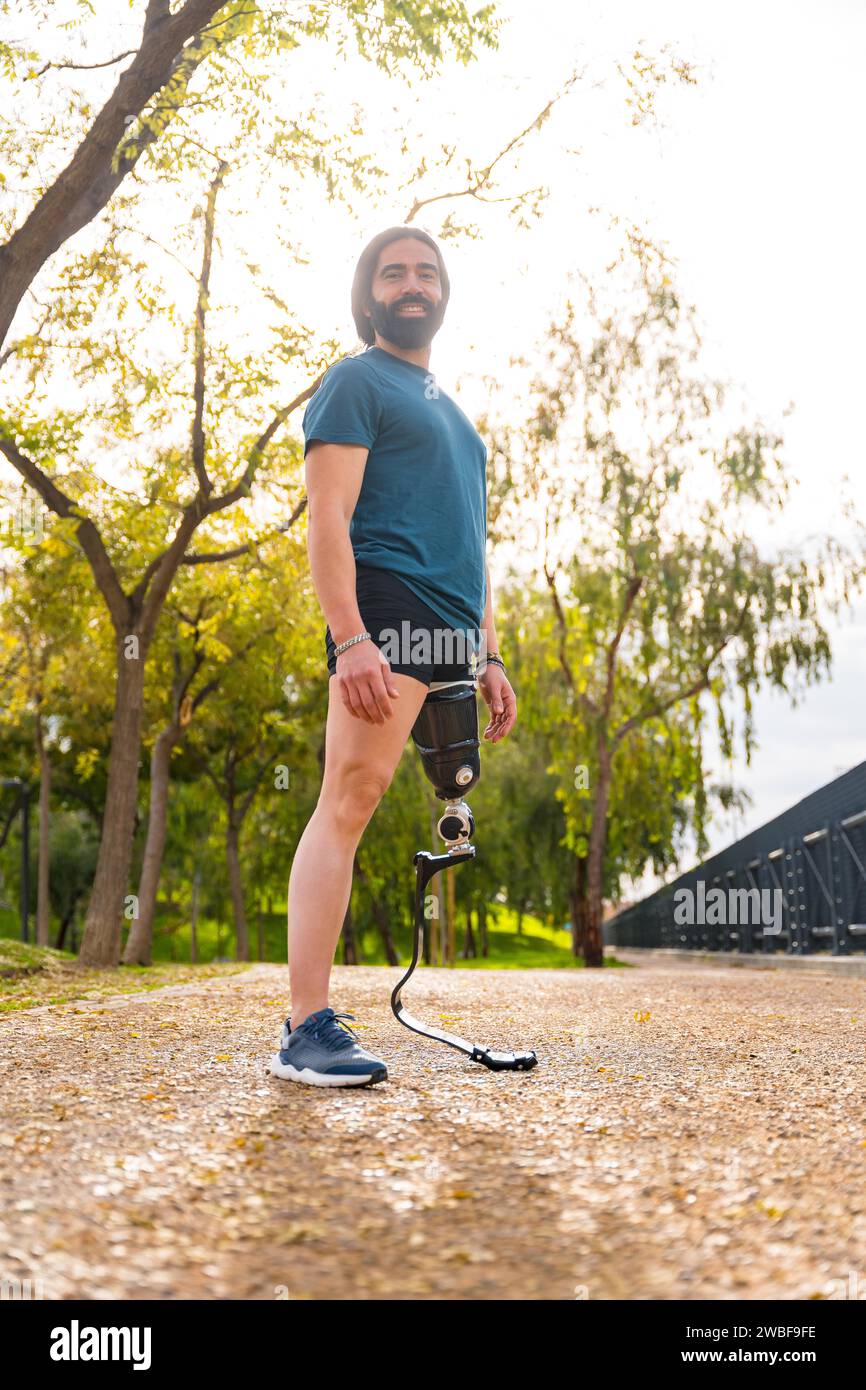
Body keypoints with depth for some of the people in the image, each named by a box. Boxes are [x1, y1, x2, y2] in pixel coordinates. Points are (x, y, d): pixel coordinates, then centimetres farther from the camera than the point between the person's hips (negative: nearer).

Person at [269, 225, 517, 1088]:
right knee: (350, 798, -15)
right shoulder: (356, 381, 6)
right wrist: (349, 636, -20)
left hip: (453, 636, 8)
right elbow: (328, 516, -7)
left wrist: (488, 657, 22)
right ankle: (306, 1031, -16)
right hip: (389, 610, -8)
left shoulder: (449, 409, 30)